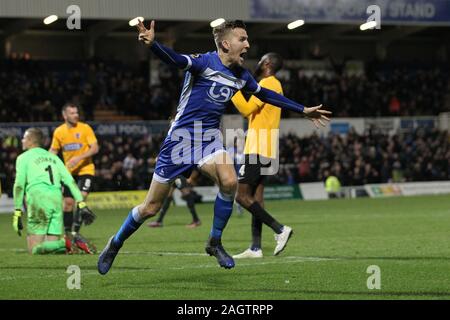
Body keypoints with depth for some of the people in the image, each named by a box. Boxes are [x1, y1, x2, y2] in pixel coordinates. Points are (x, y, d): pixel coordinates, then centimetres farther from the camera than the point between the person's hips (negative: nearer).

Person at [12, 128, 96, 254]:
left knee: (34, 249, -5)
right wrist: (81, 203, 12)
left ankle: (63, 244, -32)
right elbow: (70, 180, 17)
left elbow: (19, 185, 1)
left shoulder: (24, 157, 12)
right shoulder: (53, 157, 26)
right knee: (52, 244, 7)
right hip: (56, 198, 5)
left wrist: (17, 211, 1)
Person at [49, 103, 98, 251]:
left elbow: (95, 148, -13)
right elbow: (53, 151, 14)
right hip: (69, 172, 4)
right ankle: (67, 232, 18)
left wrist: (79, 157, -25)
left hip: (85, 169, -4)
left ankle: (75, 232, -16)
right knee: (68, 202, 4)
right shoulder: (59, 132, 2)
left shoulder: (85, 128, -8)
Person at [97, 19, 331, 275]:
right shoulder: (205, 62, -14)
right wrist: (152, 44, -54)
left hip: (210, 138, 5)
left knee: (229, 182, -26)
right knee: (151, 207, 0)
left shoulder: (242, 76, 6)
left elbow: (267, 95, 23)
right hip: (182, 137, -5)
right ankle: (116, 244, 26)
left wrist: (304, 110, 28)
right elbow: (176, 60, -33)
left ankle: (215, 243, -7)